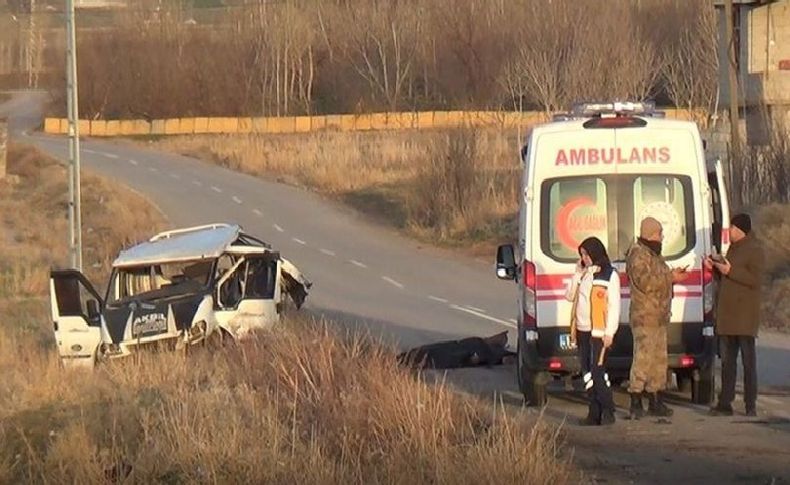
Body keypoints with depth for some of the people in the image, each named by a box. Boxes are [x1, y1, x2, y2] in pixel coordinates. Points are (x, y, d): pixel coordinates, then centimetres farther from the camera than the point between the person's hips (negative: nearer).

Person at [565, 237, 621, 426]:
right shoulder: (583, 274, 15)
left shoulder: (609, 276, -7)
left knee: (597, 371, -12)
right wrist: (578, 275, 1)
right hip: (582, 330, 7)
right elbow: (570, 296, 12)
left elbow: (614, 306, -9)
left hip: (598, 332, -7)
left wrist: (609, 332, -15)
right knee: (587, 372, 7)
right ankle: (594, 412, 12)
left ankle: (608, 411, -5)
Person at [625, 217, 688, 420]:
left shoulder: (653, 255, 20)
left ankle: (655, 402, 19)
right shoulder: (638, 255, -13)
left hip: (659, 317, 11)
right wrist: (670, 277, -18)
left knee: (659, 359, 13)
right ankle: (635, 404, -13)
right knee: (643, 358, -13)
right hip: (644, 317, -11)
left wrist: (673, 274, 11)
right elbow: (645, 282, -23)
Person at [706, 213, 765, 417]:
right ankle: (725, 404, 11)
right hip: (726, 315, 9)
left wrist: (730, 271, -20)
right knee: (727, 361, 9)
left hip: (745, 316, -9)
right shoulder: (733, 249, 19)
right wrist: (715, 268, 9)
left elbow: (754, 280, -18)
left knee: (748, 361, -5)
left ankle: (751, 405, -3)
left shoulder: (754, 250, -8)